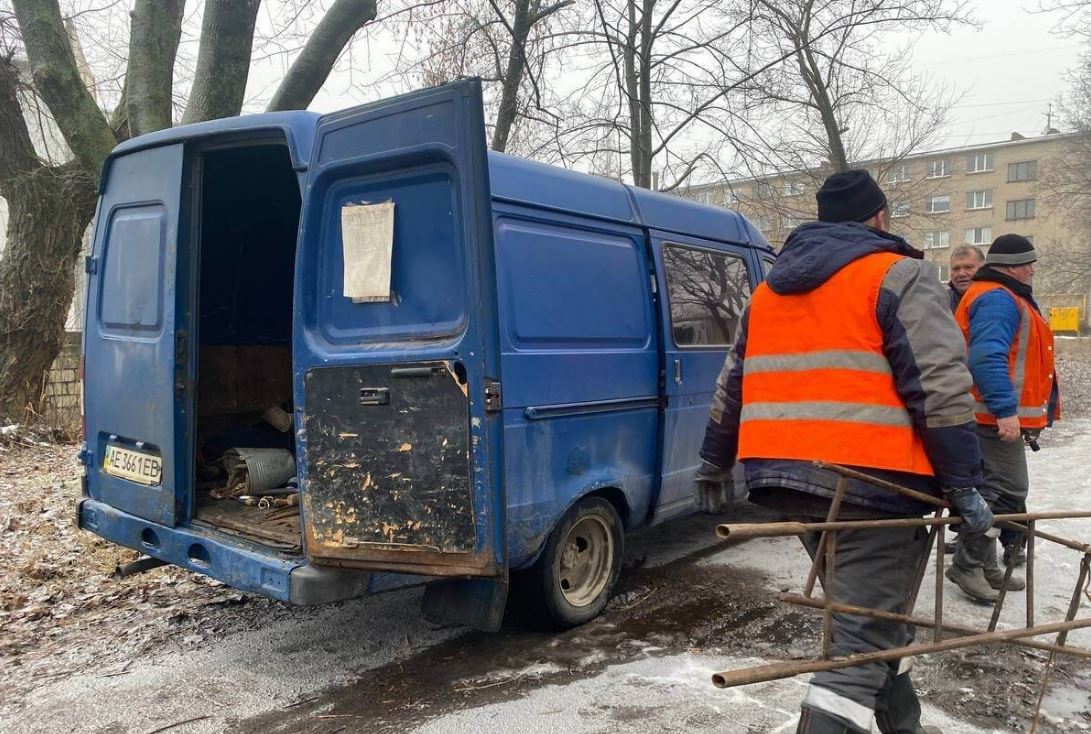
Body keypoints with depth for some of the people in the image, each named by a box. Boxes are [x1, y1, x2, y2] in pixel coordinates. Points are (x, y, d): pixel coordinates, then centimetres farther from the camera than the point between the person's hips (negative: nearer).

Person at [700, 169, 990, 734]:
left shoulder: (770, 289, 18)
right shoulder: (899, 276, -2)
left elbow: (732, 384, 22)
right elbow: (940, 390, -11)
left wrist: (716, 463, 29)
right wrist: (963, 484, -7)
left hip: (788, 478, 8)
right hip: (871, 480, -7)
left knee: (865, 615, 25)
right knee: (863, 635, -3)